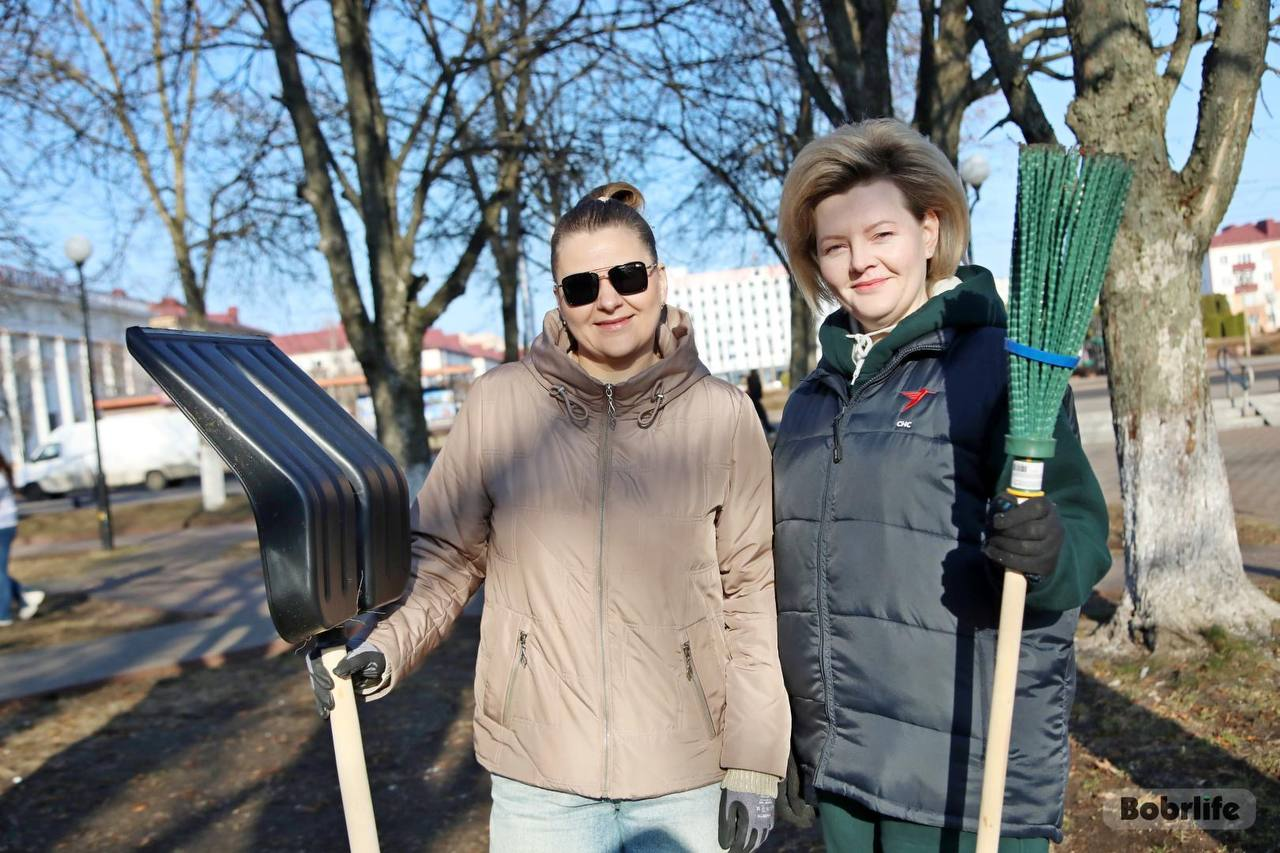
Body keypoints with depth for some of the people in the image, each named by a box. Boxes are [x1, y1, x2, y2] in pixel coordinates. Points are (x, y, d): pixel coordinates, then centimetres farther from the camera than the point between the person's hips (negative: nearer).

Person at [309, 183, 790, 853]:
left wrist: (754, 766, -2)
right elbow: (441, 555, 4)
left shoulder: (722, 414, -4)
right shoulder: (499, 403, -5)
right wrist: (383, 649, -13)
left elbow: (752, 591, -2)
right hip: (538, 779, 0)